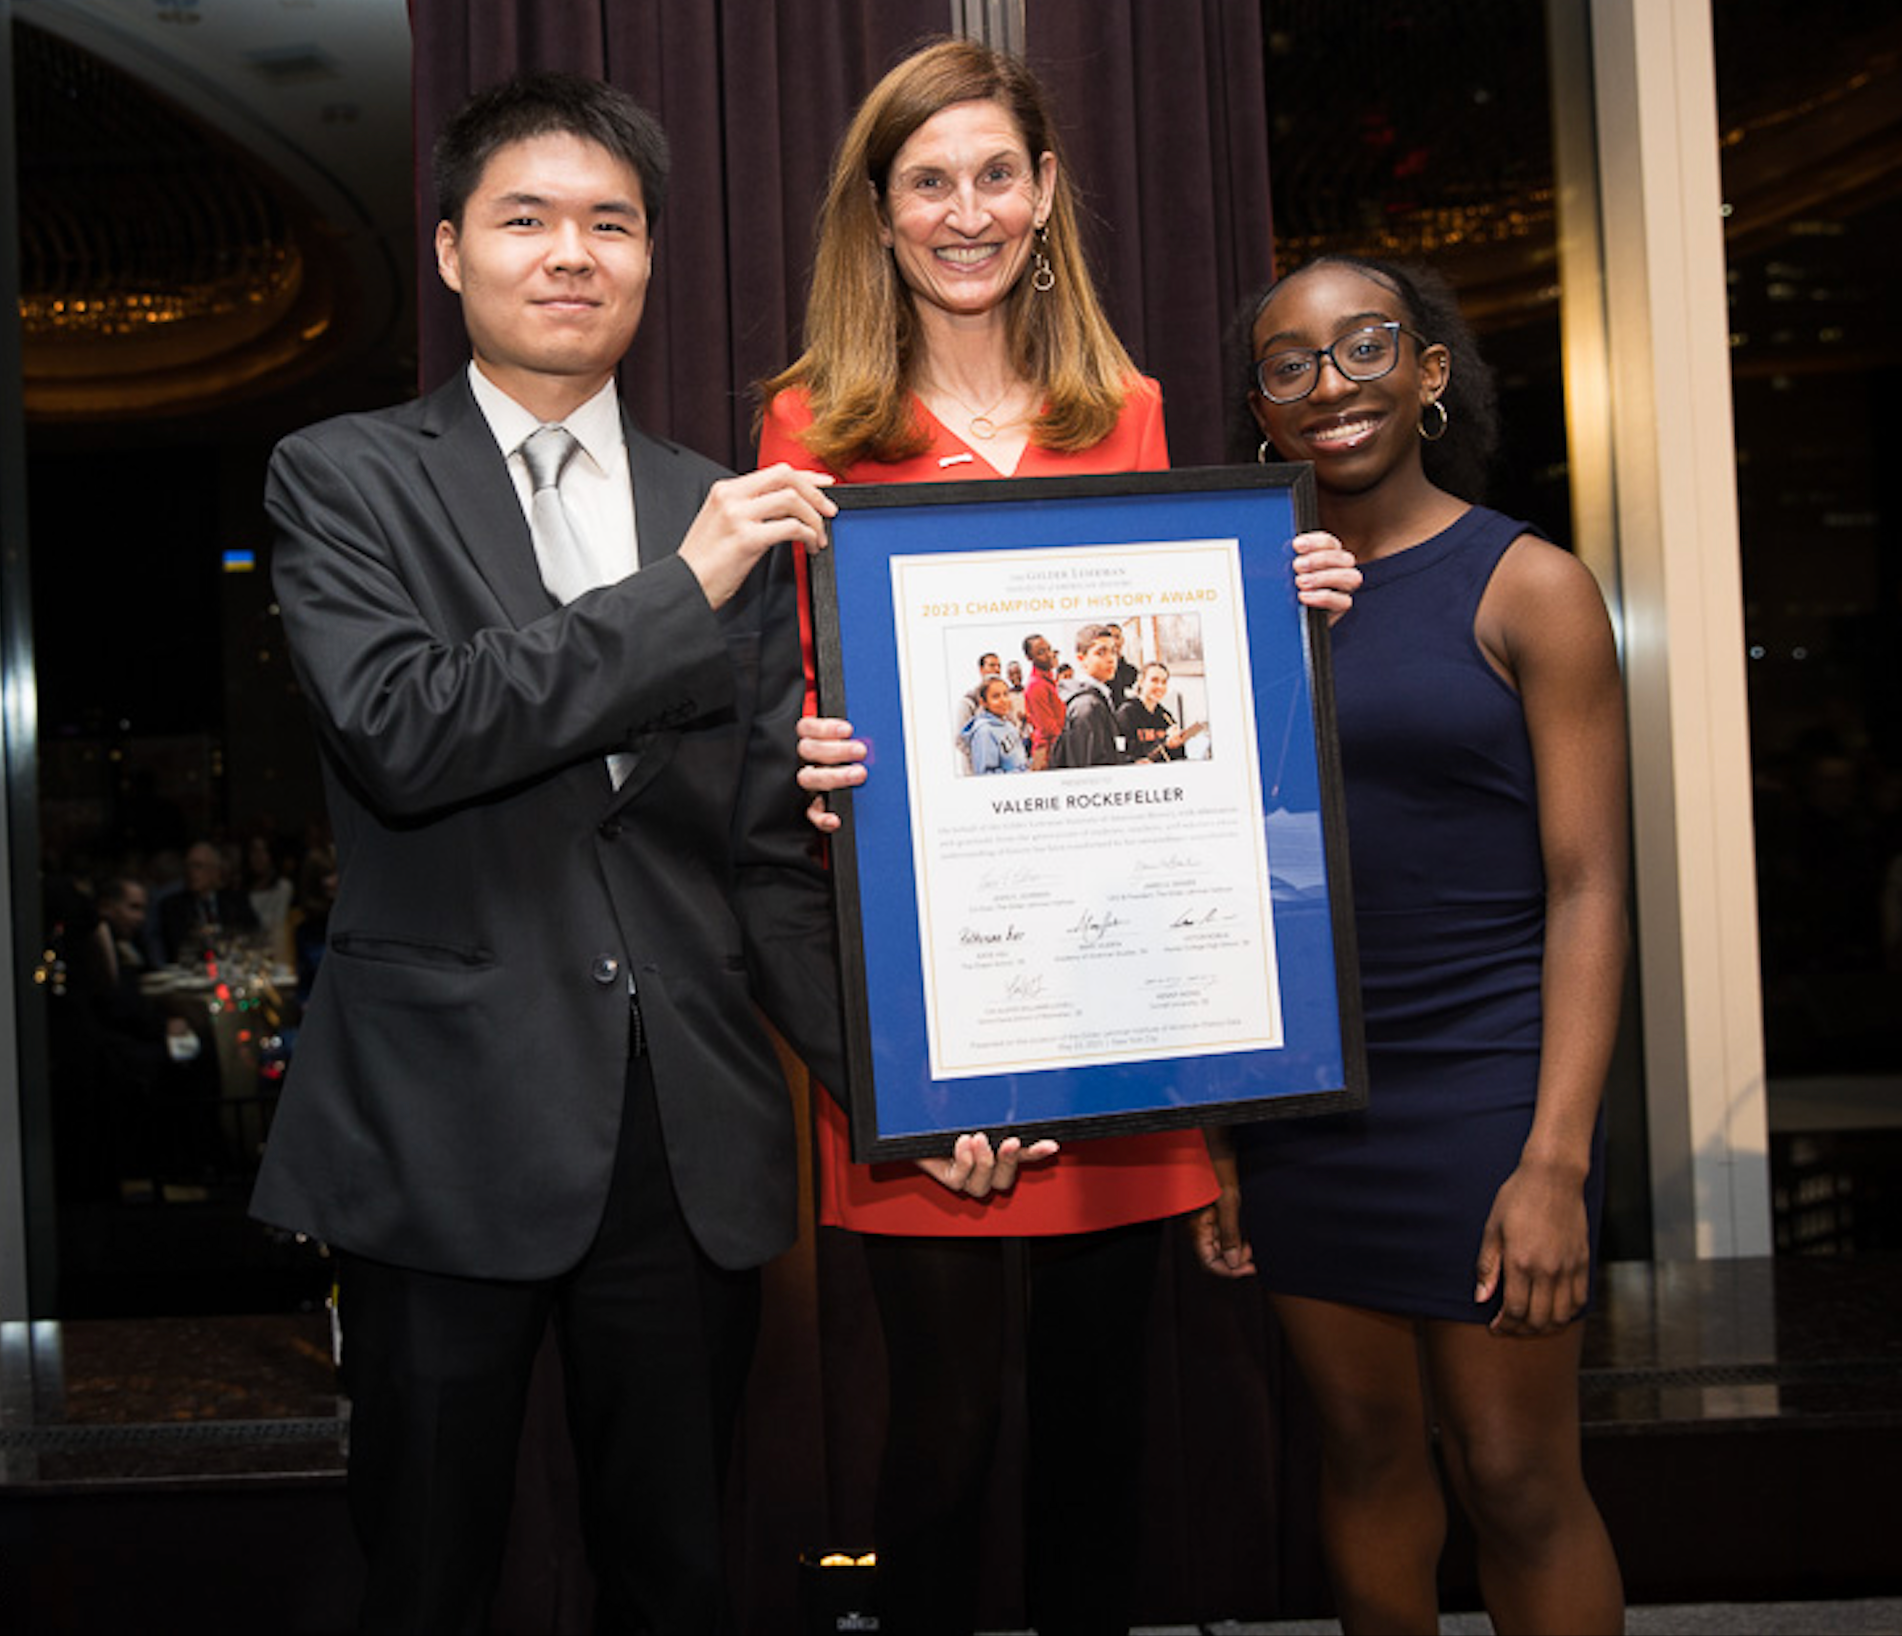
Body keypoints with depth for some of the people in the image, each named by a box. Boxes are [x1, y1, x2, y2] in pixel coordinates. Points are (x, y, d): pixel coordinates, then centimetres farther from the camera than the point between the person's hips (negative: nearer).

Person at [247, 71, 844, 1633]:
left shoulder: (736, 511, 10)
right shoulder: (345, 477, 2)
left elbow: (771, 842, 8)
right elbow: (397, 734, -16)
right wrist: (681, 590, -16)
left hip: (693, 1139, 3)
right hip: (447, 1134, -2)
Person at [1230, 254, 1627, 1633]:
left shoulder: (1527, 586, -4)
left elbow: (1586, 889, -8)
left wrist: (1556, 1161, -15)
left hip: (1480, 1089, -3)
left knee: (1515, 1482, 4)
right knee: (1368, 1451, 14)